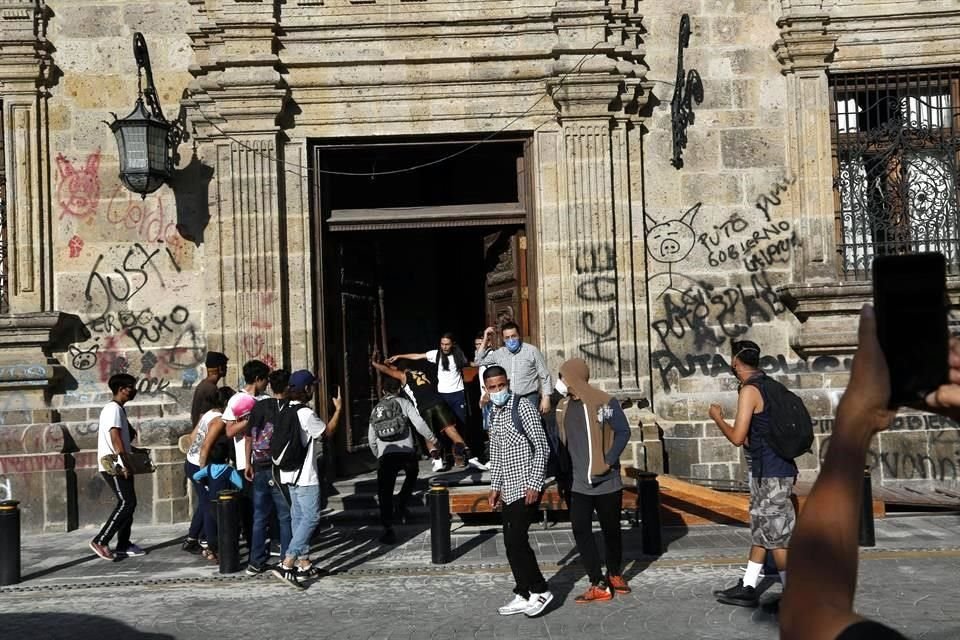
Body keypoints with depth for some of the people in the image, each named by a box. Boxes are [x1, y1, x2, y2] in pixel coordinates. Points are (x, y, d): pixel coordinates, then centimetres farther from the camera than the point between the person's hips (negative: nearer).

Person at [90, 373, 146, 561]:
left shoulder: (116, 409, 17)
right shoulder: (114, 409, -14)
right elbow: (115, 439, -21)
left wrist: (133, 450, 23)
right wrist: (126, 465, -20)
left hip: (118, 466, 10)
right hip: (114, 467, -10)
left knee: (128, 503, 9)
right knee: (126, 503, -12)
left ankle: (123, 545, 14)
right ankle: (100, 541, -9)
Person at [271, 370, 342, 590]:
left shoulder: (284, 411, 7)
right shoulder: (306, 414, -17)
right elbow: (327, 432, -3)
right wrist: (338, 409, 7)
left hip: (288, 474, 9)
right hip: (305, 476, -9)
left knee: (298, 517, 14)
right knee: (311, 518, -6)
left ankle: (304, 564, 21)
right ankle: (286, 564, -14)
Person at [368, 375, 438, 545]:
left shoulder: (375, 409, 19)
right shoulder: (403, 403, 9)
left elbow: (371, 438, 20)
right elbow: (418, 423, -3)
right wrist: (431, 438, 10)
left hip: (385, 455, 2)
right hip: (406, 451, -2)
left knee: (385, 493, 5)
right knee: (412, 474, 29)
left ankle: (388, 529, -2)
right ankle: (401, 504, 14)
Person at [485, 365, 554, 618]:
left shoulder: (523, 407, -11)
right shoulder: (493, 414, 12)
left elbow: (542, 447, -13)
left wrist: (534, 484, -17)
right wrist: (495, 487, 16)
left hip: (526, 486, -8)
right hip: (509, 489, 8)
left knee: (516, 539, -10)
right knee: (511, 542, 8)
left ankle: (539, 591, 4)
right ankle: (524, 595, 18)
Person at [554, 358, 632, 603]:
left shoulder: (605, 403, -14)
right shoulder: (563, 406, 4)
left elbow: (623, 431, -11)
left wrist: (609, 461, -16)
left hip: (606, 482, -4)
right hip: (578, 483, 4)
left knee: (611, 530, 11)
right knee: (580, 530, -6)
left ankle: (614, 574, 33)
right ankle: (598, 585, -1)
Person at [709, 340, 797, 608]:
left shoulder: (750, 390, -16)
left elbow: (738, 438, -18)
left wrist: (717, 417, -3)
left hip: (770, 473, -10)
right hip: (778, 468, 10)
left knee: (776, 536, -3)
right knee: (760, 529, 15)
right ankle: (747, 588, 23)